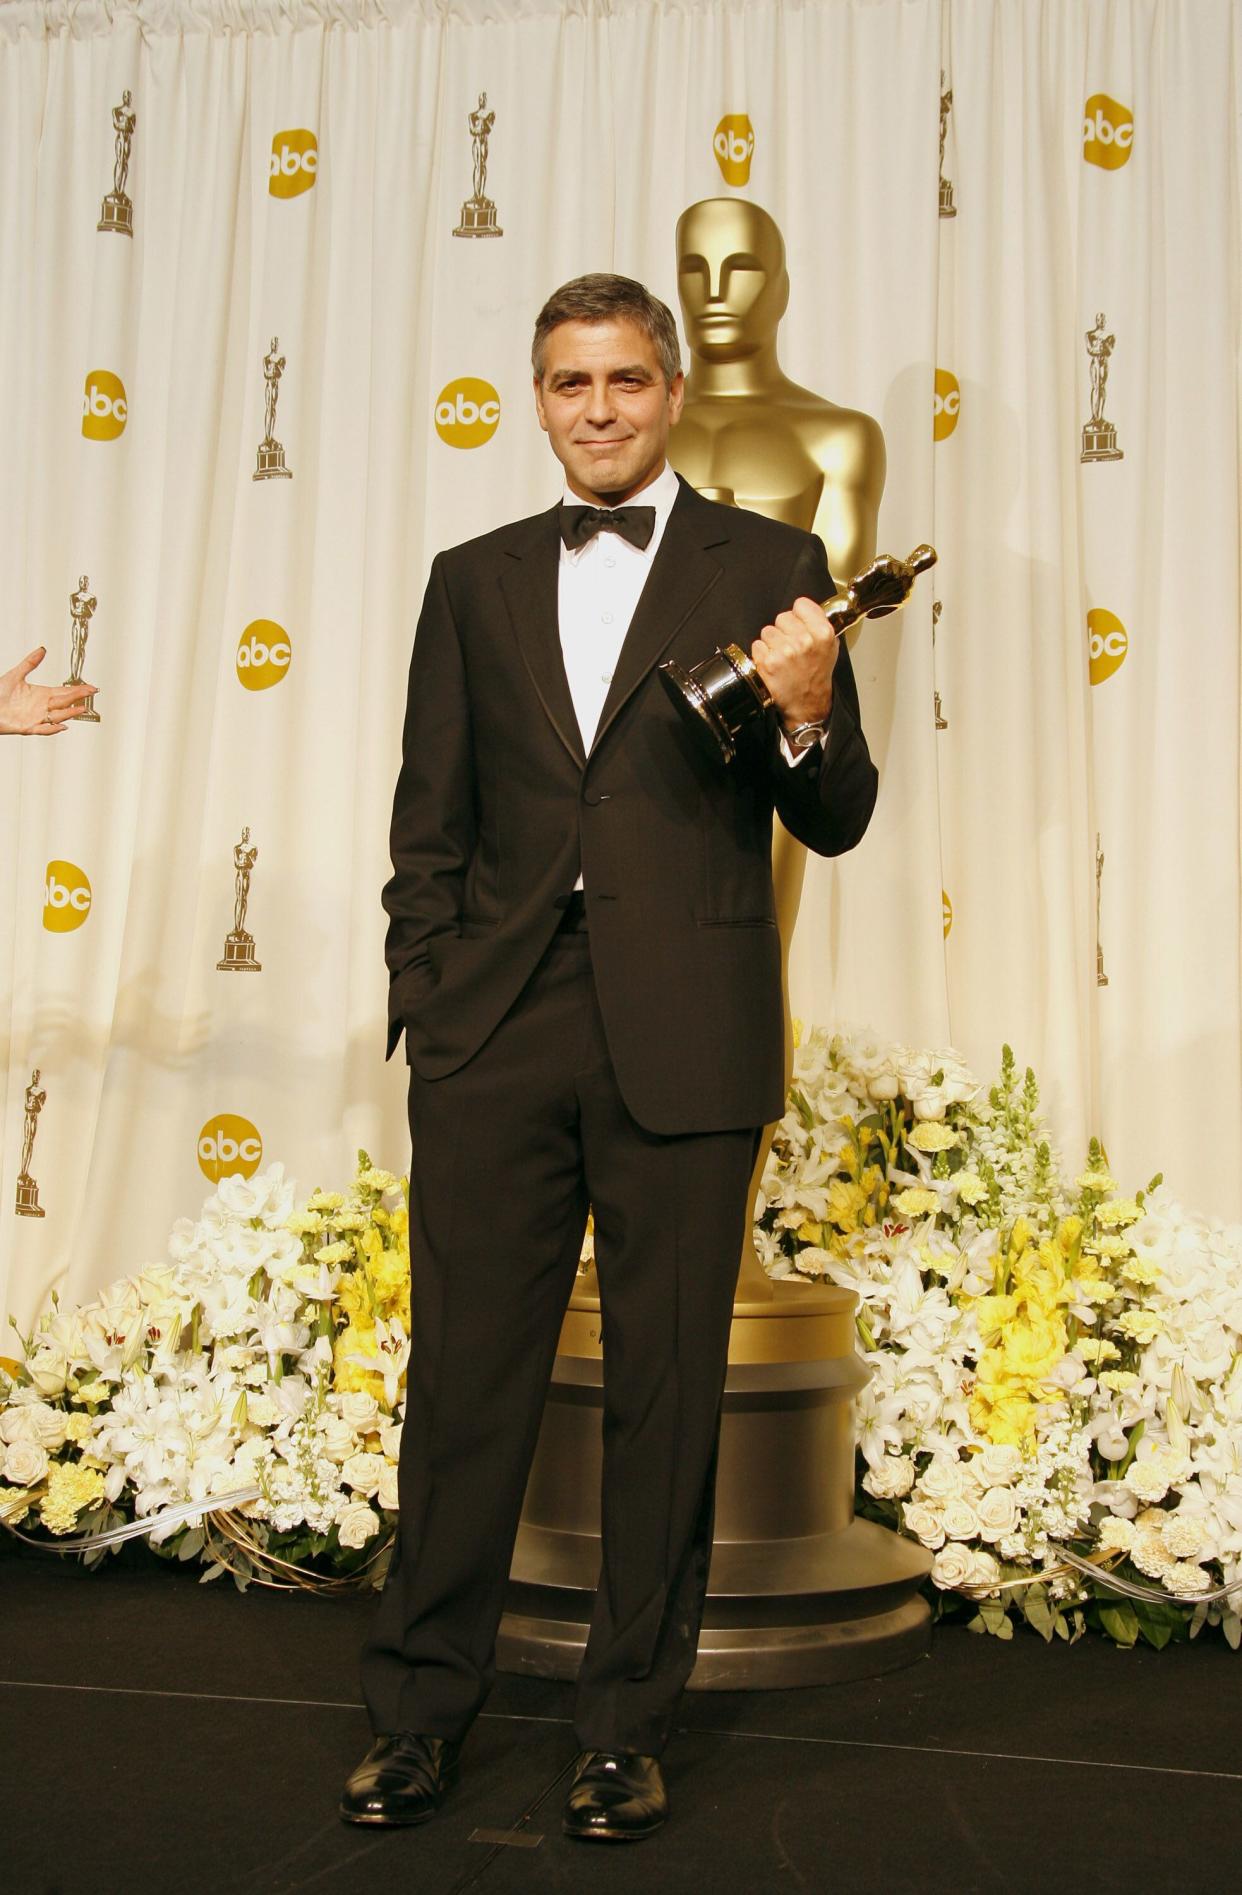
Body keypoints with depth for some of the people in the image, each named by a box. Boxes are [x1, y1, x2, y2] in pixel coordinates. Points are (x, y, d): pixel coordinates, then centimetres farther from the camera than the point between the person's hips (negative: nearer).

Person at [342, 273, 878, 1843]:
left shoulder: (770, 568, 7)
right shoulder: (475, 582, 15)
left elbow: (834, 828, 4)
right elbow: (428, 824, 14)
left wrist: (808, 719, -16)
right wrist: (426, 1007, 3)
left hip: (684, 1040, -2)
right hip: (497, 1025, 2)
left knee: (666, 1389, 7)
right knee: (466, 1375, 7)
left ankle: (627, 1725, 23)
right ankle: (419, 1712, 23)